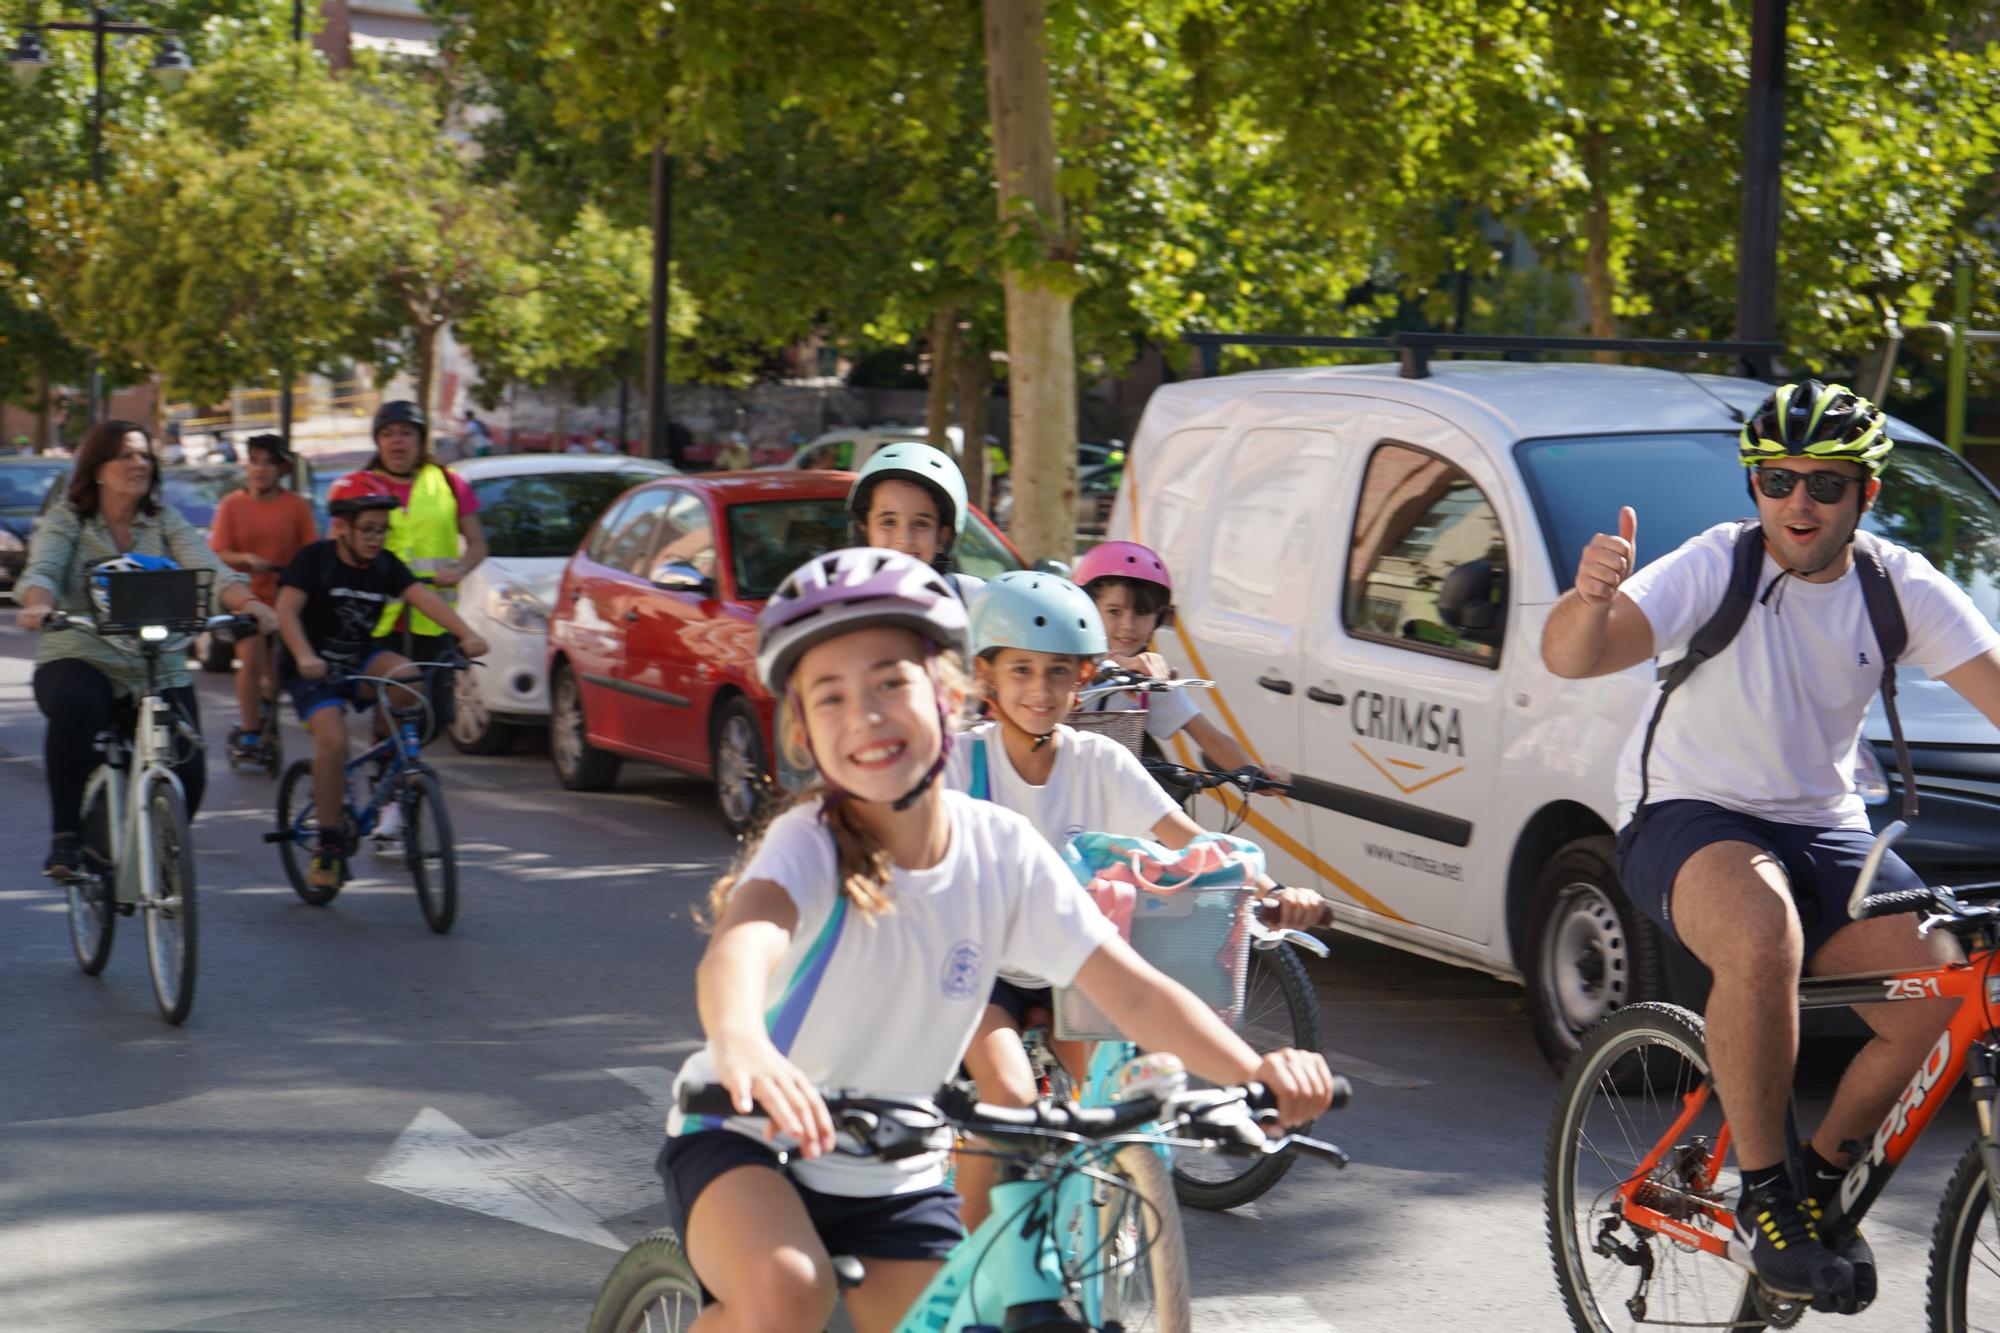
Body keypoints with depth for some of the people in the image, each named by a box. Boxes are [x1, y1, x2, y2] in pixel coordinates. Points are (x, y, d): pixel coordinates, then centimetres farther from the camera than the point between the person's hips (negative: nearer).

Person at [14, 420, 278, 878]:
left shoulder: (165, 522, 7)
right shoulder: (66, 520, 2)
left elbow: (209, 569, -9)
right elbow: (41, 572, -16)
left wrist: (246, 601, -31)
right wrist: (37, 606, -40)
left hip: (160, 670, 3)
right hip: (80, 661, -2)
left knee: (187, 774, -14)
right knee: (74, 707, -38)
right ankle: (65, 837, -25)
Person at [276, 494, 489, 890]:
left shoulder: (385, 564, -1)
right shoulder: (314, 559, -12)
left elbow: (422, 596, -15)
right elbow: (287, 610, -24)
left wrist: (466, 634, -31)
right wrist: (304, 657, -41)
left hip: (362, 661, 4)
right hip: (316, 669, -4)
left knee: (407, 675, -27)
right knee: (332, 740, -27)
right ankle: (328, 843, -14)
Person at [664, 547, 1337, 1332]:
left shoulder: (1001, 849, -10)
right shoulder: (807, 846, -22)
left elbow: (1131, 990, -13)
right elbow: (742, 940, -44)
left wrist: (1253, 1072, -31)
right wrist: (741, 1043, -68)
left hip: (896, 1179, 5)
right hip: (749, 1145, -5)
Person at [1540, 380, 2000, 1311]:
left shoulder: (1899, 587, -3)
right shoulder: (1717, 567, -14)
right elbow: (1569, 659, -27)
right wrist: (1592, 598, -51)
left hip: (1823, 829, 5)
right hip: (1688, 820, -5)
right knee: (1764, 938, -37)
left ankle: (1823, 1178, 10)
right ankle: (1761, 1202, -22)